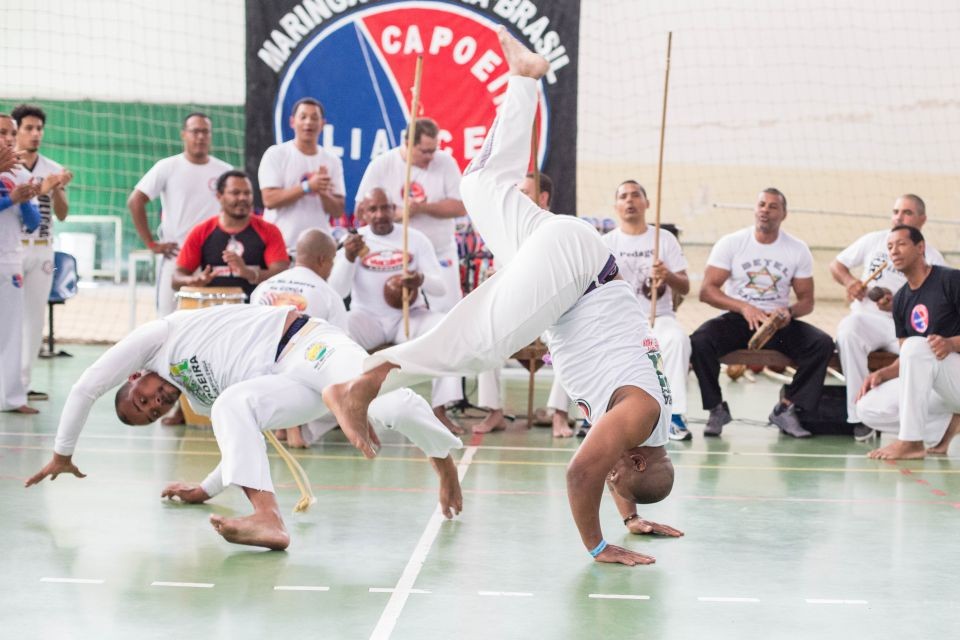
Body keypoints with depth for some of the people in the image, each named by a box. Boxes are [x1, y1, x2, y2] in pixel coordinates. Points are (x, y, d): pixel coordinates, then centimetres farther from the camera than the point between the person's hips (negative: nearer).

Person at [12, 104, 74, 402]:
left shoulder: (53, 170, 9)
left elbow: (62, 214, 6)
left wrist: (57, 189, -13)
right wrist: (38, 190, -24)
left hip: (42, 250, 4)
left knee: (35, 317, 3)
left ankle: (22, 382, 6)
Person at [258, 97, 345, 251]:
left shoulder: (332, 161, 10)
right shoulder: (275, 154, 0)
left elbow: (338, 211, 7)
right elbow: (269, 200, -10)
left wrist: (323, 192, -13)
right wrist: (308, 187, -16)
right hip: (280, 244, -3)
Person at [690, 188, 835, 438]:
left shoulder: (798, 249, 3)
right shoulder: (730, 243, -3)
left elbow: (806, 300, 5)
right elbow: (706, 290, -10)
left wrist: (790, 312, -20)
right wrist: (744, 307, -25)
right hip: (737, 319, -2)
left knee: (823, 344, -23)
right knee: (699, 341, -31)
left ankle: (786, 409, -12)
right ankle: (717, 408, -11)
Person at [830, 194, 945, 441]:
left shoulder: (932, 258, 6)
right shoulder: (874, 241, 11)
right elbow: (836, 265, 19)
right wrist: (849, 281, -4)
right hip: (866, 319, 1)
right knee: (848, 331, -36)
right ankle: (860, 418, -37)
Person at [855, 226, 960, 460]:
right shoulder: (901, 299, 10)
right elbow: (908, 359, 11)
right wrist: (882, 374, -6)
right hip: (932, 387, 7)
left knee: (915, 345, -34)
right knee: (868, 408, -8)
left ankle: (911, 442, -29)